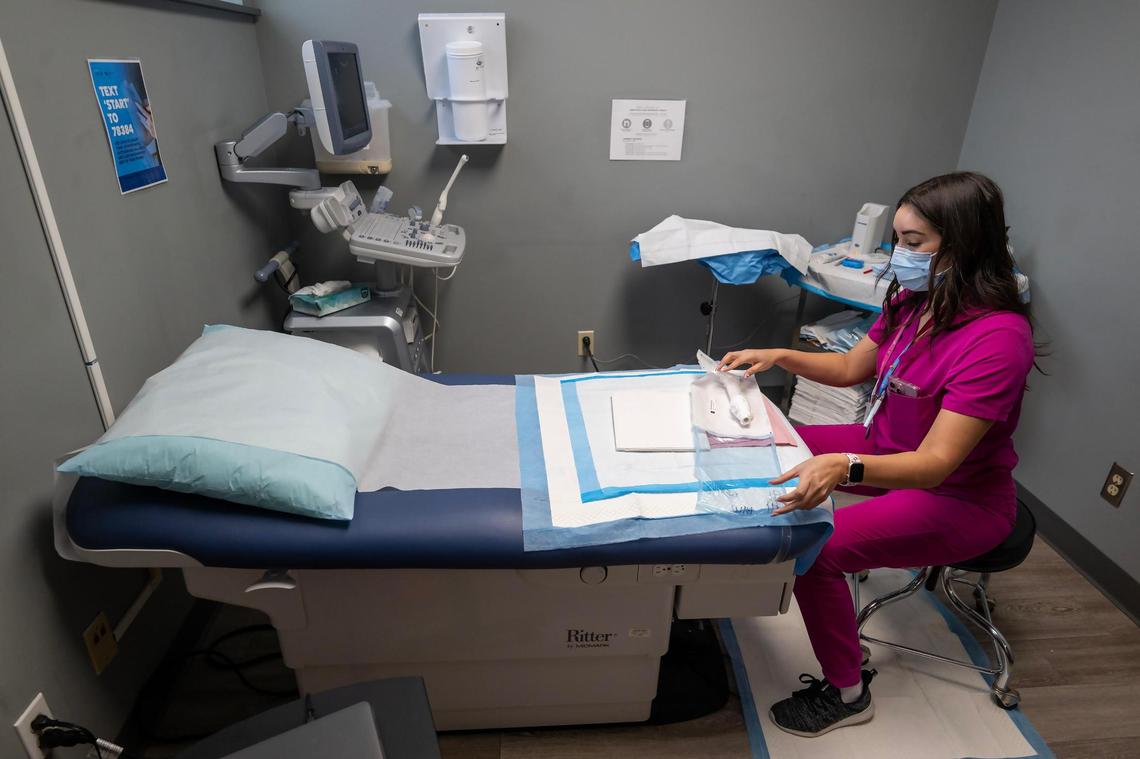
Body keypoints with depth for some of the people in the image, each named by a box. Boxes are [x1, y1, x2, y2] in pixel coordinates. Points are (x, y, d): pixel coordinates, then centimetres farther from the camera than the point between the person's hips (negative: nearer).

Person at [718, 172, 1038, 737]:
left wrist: (845, 467, -50)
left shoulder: (997, 337, -29)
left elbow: (936, 463, -34)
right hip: (888, 448, 8)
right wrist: (779, 357, -6)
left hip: (959, 496, -8)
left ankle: (847, 694, 1)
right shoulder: (913, 301, -7)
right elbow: (851, 368, 8)